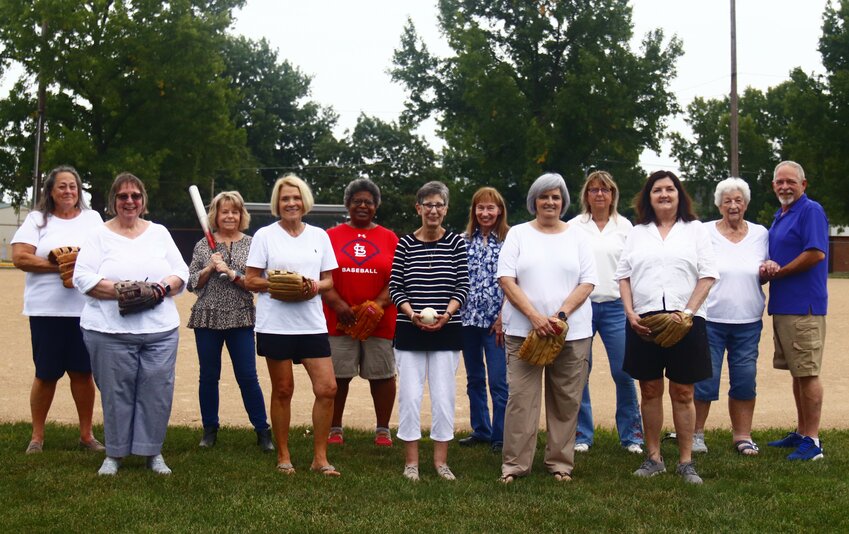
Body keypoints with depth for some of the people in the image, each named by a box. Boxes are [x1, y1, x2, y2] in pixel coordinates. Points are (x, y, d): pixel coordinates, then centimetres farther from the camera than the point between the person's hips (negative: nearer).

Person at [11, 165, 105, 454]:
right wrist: (59, 267, -14)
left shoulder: (92, 218, 12)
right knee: (46, 373, 3)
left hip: (86, 308, 1)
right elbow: (20, 257, -6)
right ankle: (37, 436, 15)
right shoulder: (37, 219, 5)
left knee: (83, 372, 4)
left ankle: (86, 434, 16)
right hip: (46, 310, -1)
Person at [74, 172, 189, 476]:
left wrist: (164, 287, -11)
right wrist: (119, 290, -17)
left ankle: (153, 451, 15)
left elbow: (181, 272, 11)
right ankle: (115, 453, 16)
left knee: (157, 391, 1)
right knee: (116, 392, 2)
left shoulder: (159, 233, 14)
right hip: (110, 329, -2)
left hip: (161, 329, 2)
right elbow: (82, 277, -5)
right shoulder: (100, 235, 5)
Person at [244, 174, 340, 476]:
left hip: (312, 323, 3)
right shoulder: (265, 235, 2)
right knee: (283, 390, 5)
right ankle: (283, 457, 19)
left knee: (327, 389, -4)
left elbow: (329, 280, 12)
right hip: (276, 324, -2)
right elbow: (250, 281, -1)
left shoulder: (319, 236, 10)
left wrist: (316, 287, -10)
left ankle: (320, 458, 8)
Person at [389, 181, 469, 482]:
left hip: (446, 331, 0)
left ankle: (441, 460, 14)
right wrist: (412, 313, -14)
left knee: (444, 395, 3)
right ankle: (411, 461, 11)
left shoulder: (456, 242, 2)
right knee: (410, 395, 1)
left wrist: (446, 313, -15)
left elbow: (463, 286, 0)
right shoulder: (405, 244, 2)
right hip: (410, 332, 0)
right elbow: (395, 287, 0)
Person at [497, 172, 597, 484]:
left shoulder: (577, 236, 11)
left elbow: (587, 283, 3)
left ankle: (561, 463, 15)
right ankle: (514, 464, 4)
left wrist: (561, 315, -12)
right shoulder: (518, 234, 8)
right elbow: (506, 279, -2)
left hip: (572, 331, 1)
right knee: (521, 398, -3)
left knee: (566, 401, 4)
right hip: (523, 330, -1)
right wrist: (534, 316, -14)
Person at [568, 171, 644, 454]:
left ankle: (631, 434, 9)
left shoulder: (624, 226, 9)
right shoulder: (574, 226, 6)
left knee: (623, 372, -4)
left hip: (615, 306, 0)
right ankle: (582, 434, 12)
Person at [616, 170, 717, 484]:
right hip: (643, 322, 2)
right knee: (650, 391, 6)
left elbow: (707, 276, 1)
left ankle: (686, 462, 6)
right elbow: (624, 276, 11)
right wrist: (630, 313, -4)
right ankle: (653, 458, 15)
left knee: (683, 393, 1)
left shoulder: (694, 230, 8)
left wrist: (688, 312, -11)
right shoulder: (637, 233, 14)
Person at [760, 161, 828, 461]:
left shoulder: (811, 211, -9)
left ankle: (812, 441, -4)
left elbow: (816, 253, -20)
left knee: (807, 373, -7)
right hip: (782, 306, 9)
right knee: (797, 373, 15)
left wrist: (779, 271, -10)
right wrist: (767, 267, -1)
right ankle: (801, 432, 24)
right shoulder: (780, 217, 18)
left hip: (804, 305, -9)